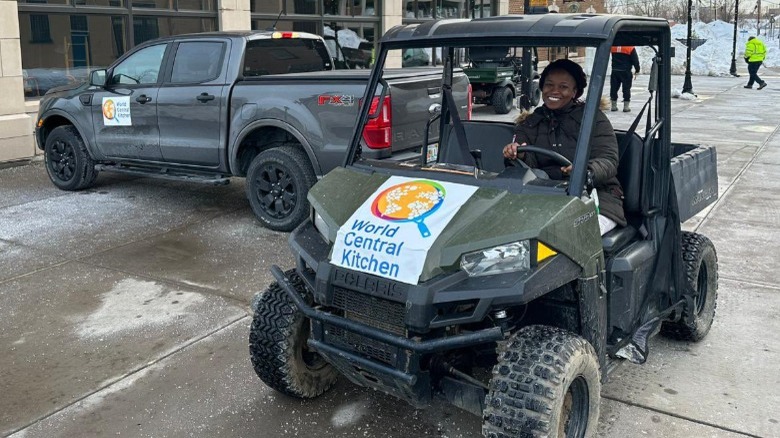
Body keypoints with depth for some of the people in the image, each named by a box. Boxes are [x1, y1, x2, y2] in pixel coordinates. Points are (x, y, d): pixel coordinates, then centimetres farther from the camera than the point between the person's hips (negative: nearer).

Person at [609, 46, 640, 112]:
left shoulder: (612, 47, 0)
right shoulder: (630, 48, -9)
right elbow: (635, 60, -5)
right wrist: (637, 70, 6)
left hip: (614, 71, 3)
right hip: (626, 72, -3)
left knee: (614, 88, 10)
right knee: (626, 89, 2)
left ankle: (614, 106, 13)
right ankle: (626, 106, 2)